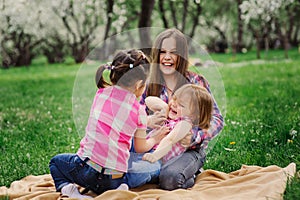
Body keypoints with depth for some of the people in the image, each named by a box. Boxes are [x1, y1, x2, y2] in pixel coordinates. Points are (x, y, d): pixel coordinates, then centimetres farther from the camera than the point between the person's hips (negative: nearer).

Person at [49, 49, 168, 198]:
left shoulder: (102, 93, 2)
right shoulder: (139, 110, -4)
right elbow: (140, 147, 8)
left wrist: (147, 121, 30)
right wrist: (155, 139, 30)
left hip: (88, 169, 0)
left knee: (56, 161, 29)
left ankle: (65, 187, -1)